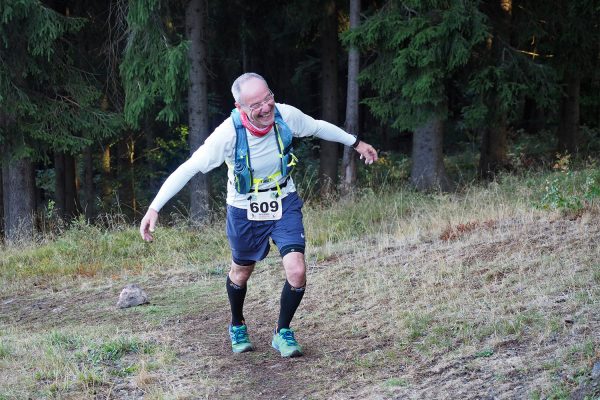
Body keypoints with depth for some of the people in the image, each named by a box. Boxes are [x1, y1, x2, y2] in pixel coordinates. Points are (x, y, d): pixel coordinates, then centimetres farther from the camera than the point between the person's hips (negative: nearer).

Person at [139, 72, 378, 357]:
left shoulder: (286, 116, -21)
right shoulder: (229, 133, -31)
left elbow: (318, 127, 1)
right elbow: (188, 169, -28)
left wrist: (355, 143, 13)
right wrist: (154, 208, -33)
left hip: (284, 205, 2)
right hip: (245, 211, -2)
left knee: (297, 272, -14)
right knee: (241, 273, 19)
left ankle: (283, 333, 11)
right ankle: (237, 326, 49)